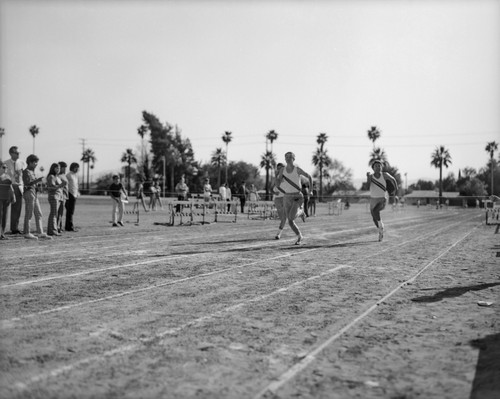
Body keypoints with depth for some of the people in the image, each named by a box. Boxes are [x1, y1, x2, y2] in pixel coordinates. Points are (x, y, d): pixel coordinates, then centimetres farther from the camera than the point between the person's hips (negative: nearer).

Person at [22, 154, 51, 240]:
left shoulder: (32, 171, 17)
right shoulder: (26, 171, -8)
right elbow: (26, 183, -20)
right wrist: (37, 180, -30)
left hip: (34, 194, 9)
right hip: (29, 193, -9)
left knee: (38, 214, 5)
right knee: (29, 214, -4)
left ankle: (40, 233, 5)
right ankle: (26, 233, 3)